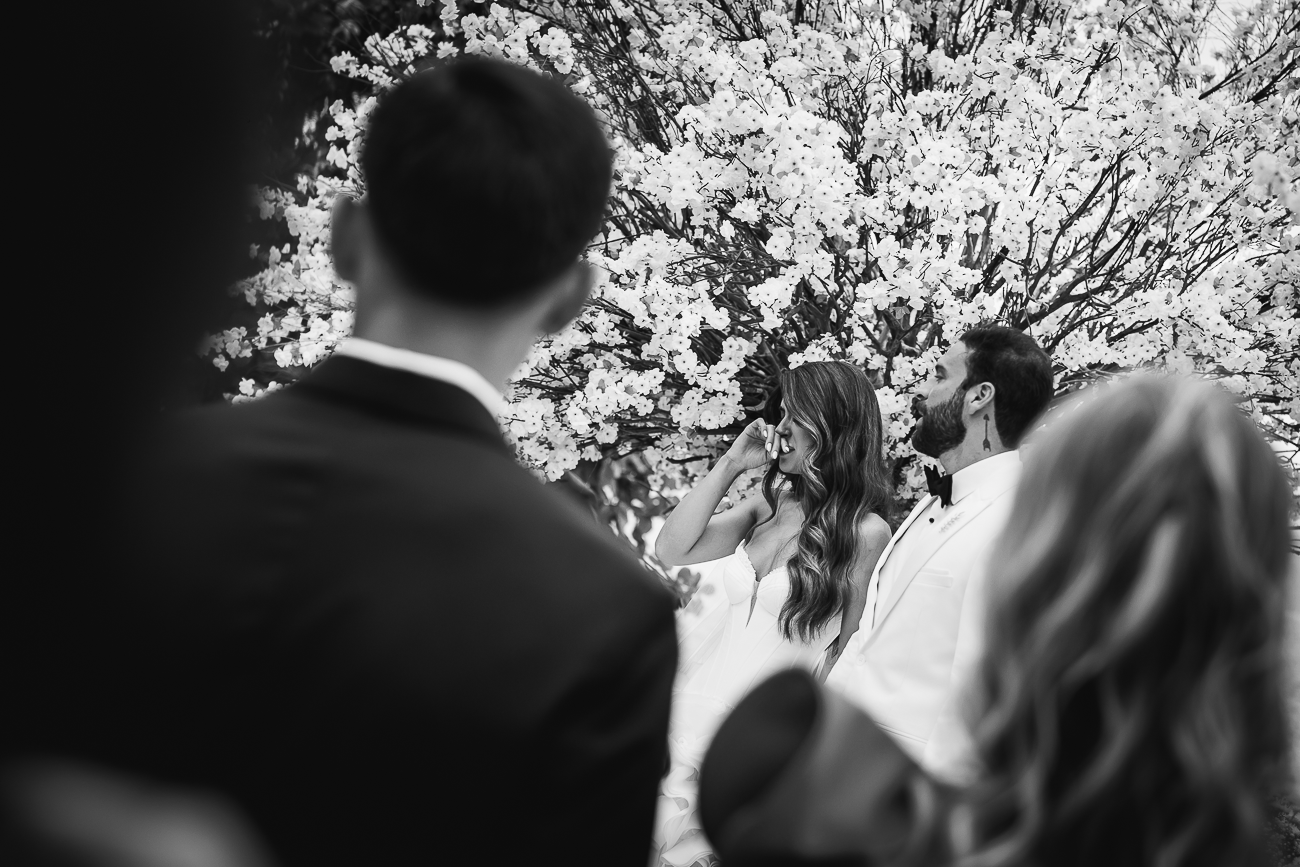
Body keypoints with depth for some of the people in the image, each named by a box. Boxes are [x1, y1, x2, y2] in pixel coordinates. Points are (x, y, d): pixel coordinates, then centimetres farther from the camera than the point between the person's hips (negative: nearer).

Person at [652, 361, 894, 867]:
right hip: (695, 700, 5)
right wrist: (730, 464, -1)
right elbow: (672, 551, 5)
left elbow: (851, 653, -4)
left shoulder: (865, 532, -10)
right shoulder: (771, 501, 6)